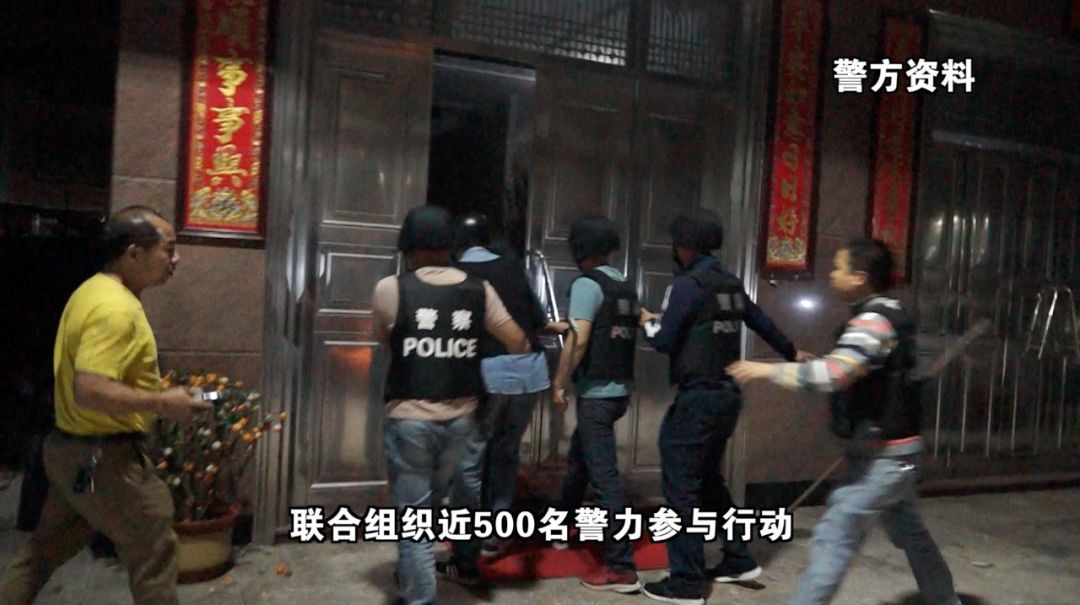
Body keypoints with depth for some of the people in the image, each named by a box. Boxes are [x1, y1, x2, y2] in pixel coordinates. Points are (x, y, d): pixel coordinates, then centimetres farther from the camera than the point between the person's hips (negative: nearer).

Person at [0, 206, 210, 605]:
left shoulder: (93, 291, 8)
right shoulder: (117, 309, -24)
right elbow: (90, 391, -32)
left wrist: (149, 394, 16)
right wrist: (162, 403, -23)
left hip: (70, 448, 10)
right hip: (104, 457, -10)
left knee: (46, 550, 23)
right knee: (153, 552, 5)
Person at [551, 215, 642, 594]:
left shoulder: (587, 284, -11)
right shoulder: (626, 288, 12)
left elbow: (579, 340, -19)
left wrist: (559, 383, -10)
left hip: (596, 393, -9)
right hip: (619, 390, 9)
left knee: (604, 476, -7)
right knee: (577, 460, 24)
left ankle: (621, 568, -5)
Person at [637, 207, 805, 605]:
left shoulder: (688, 284, -13)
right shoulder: (731, 284, 12)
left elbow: (664, 341, -13)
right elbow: (763, 324, 24)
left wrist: (649, 322, 9)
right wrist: (792, 354, 41)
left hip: (698, 398, -9)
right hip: (727, 395, 9)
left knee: (681, 486, -1)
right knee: (708, 479, 21)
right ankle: (739, 560, 28)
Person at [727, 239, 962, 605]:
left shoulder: (872, 321, -21)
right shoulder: (889, 315, 10)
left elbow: (834, 373, -36)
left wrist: (768, 370, -30)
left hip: (882, 455, -10)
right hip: (892, 451, 10)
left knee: (833, 537, -7)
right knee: (910, 534, 23)